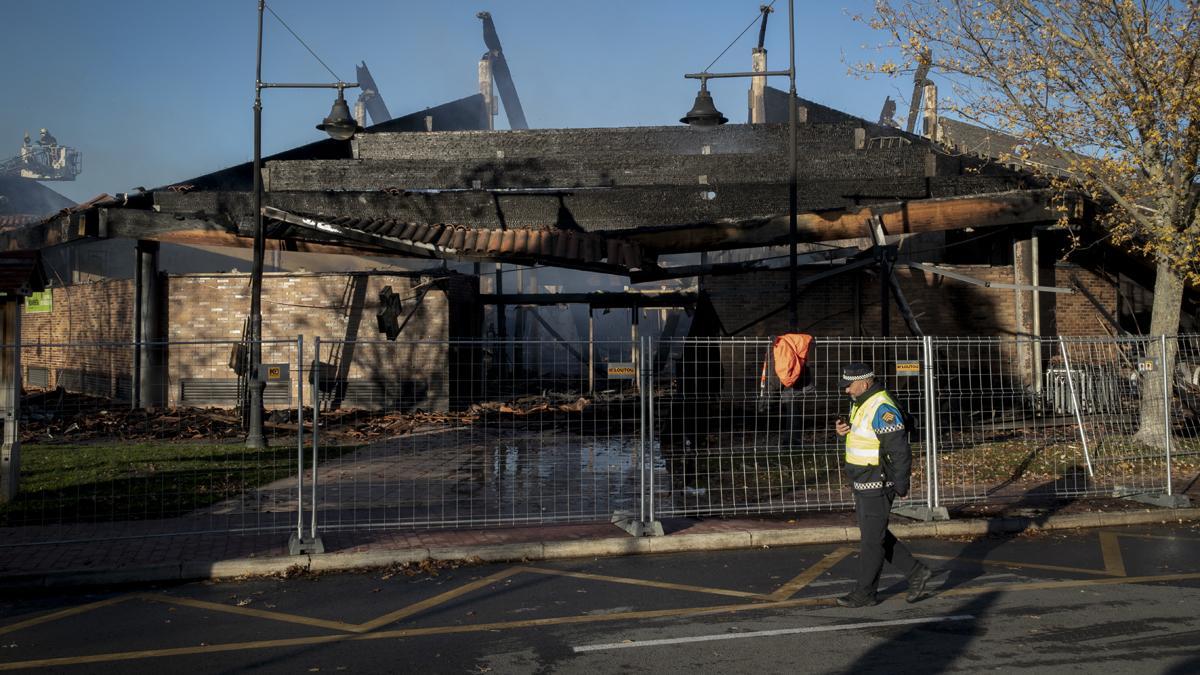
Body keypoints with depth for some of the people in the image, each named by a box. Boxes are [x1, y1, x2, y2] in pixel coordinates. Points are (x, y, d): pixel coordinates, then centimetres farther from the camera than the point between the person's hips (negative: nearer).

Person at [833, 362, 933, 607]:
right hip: (863, 483, 10)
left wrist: (900, 486, -16)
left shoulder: (882, 409, -22)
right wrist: (844, 430, 0)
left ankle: (864, 593, 12)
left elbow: (900, 451, -22)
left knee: (872, 539, 1)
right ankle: (916, 573, 25)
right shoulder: (861, 403, 10)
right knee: (877, 535, 16)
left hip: (877, 485, -10)